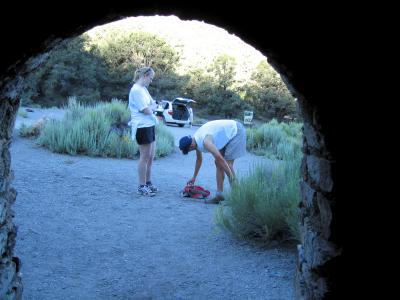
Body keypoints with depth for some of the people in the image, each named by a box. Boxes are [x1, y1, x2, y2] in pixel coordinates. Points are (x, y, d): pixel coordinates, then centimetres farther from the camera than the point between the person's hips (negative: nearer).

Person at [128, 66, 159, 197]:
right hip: (142, 127, -9)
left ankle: (148, 183, 25)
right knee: (145, 157, -4)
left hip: (150, 125, 9)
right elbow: (146, 110, -17)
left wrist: (151, 106, -4)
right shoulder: (136, 90, -14)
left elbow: (152, 104, 17)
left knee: (150, 157, 14)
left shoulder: (144, 89, 17)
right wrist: (153, 106, 2)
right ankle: (141, 187, 5)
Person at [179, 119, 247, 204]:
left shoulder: (205, 141, -30)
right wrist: (194, 177, 26)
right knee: (218, 164, 6)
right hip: (229, 132, 10)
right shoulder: (196, 139, 1)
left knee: (227, 165, -14)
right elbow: (199, 159, 18)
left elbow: (219, 158, -33)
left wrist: (231, 176, -27)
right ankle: (219, 195, 7)